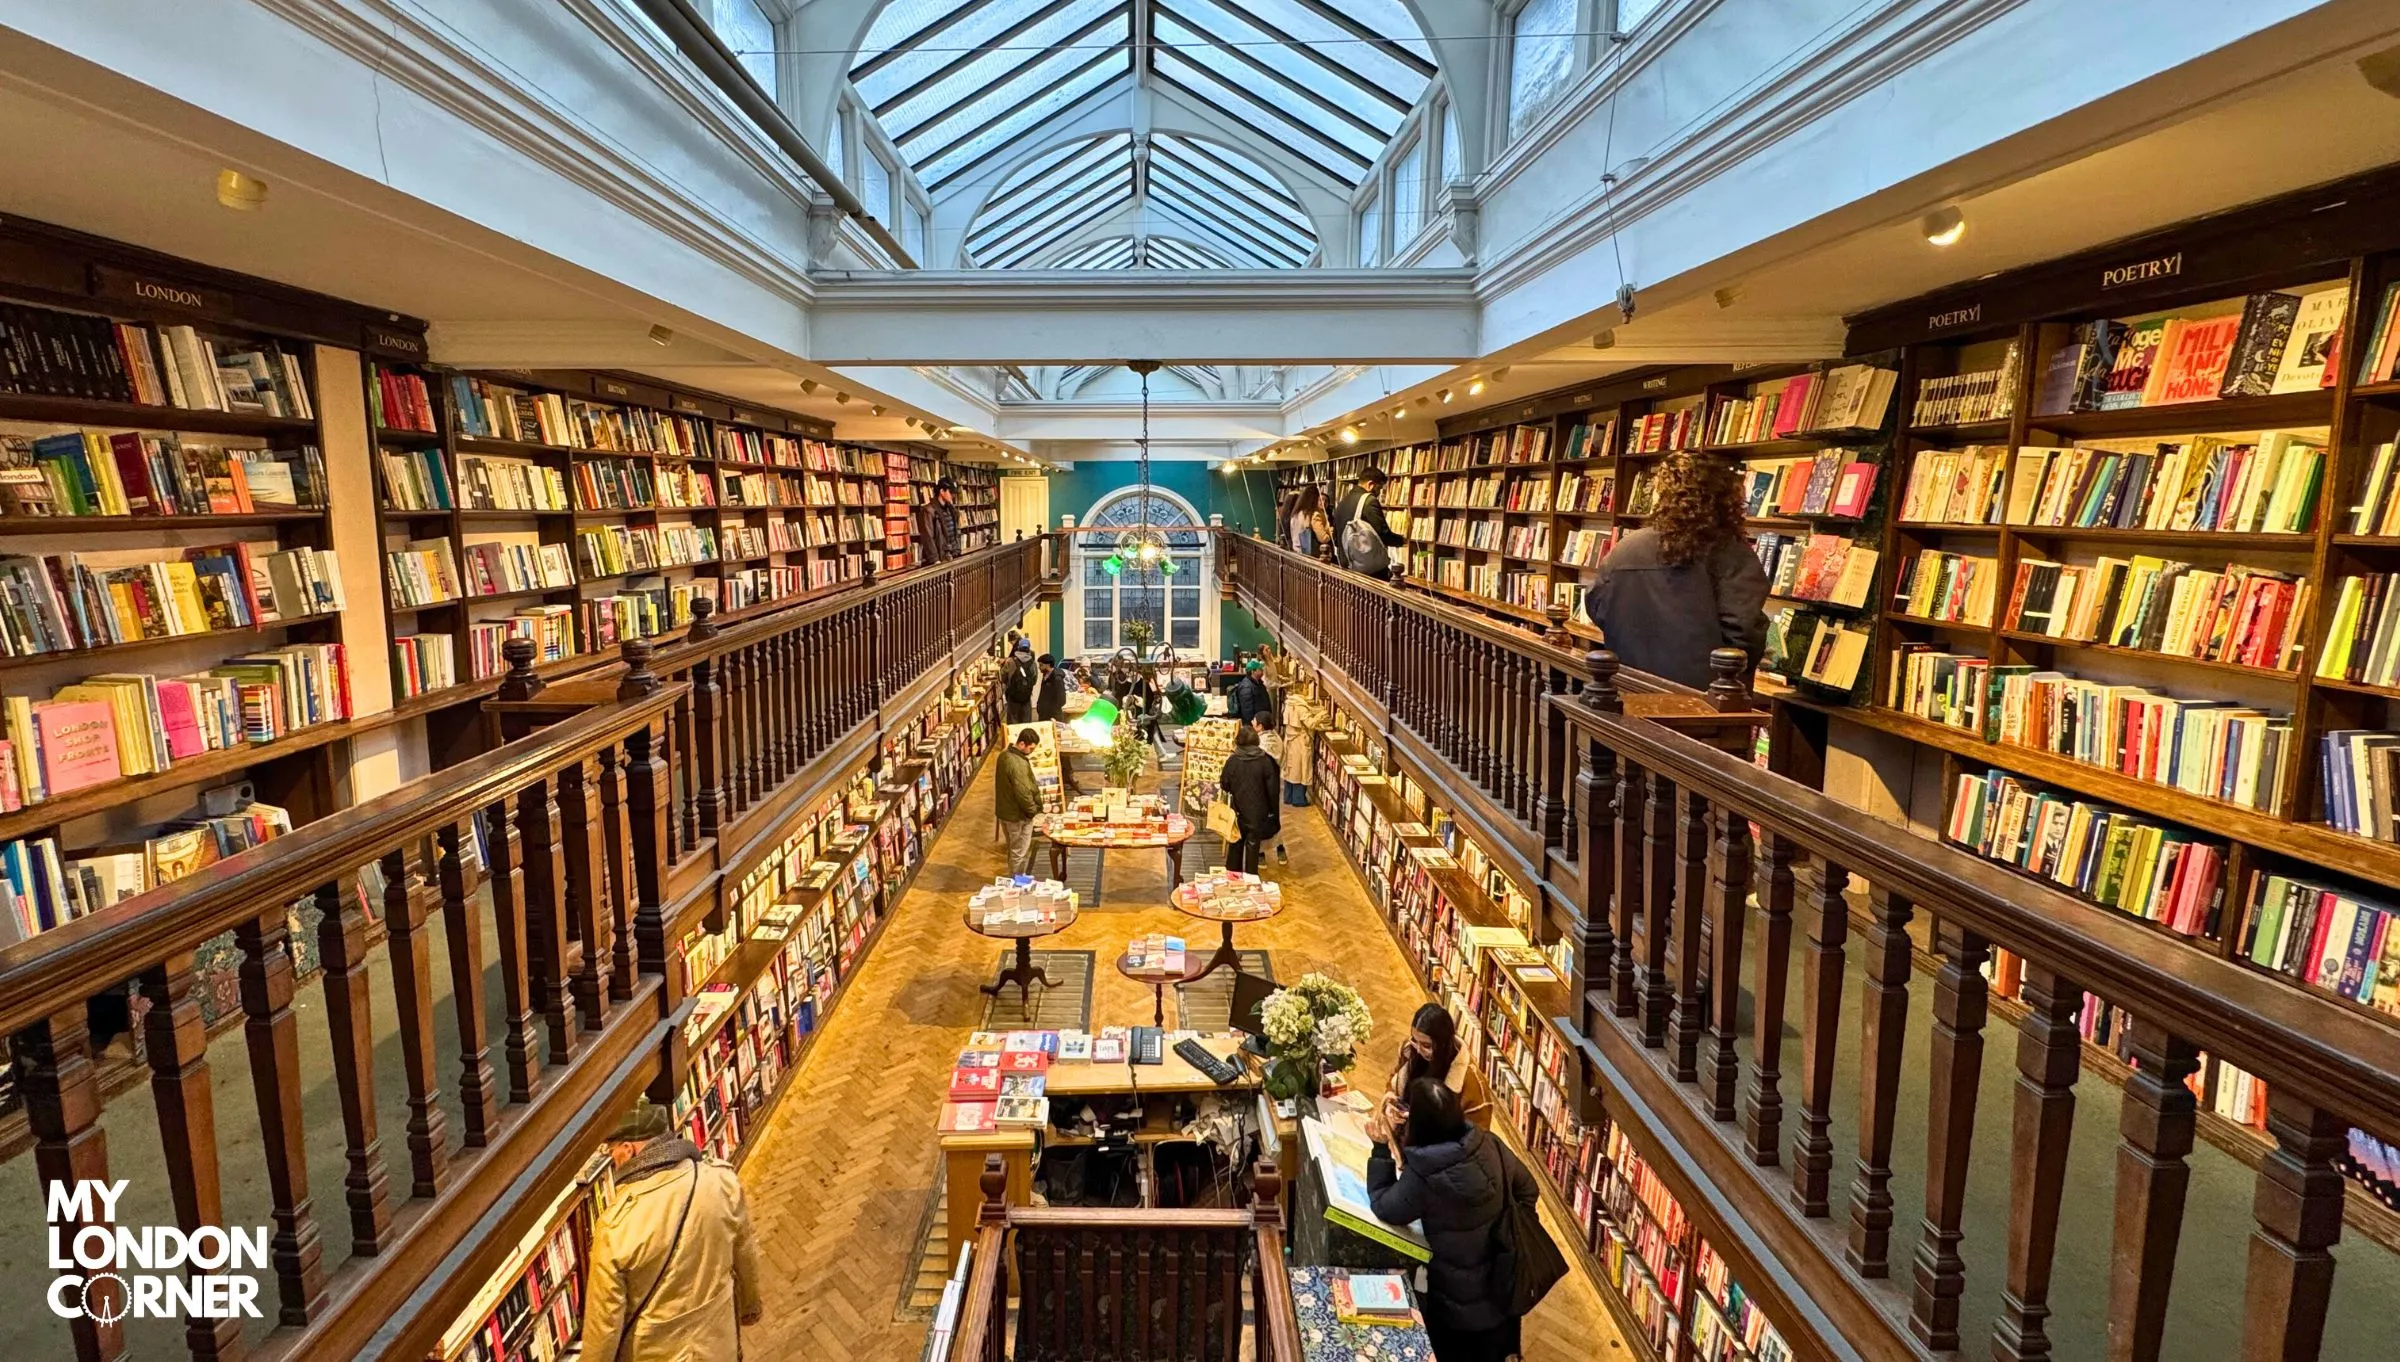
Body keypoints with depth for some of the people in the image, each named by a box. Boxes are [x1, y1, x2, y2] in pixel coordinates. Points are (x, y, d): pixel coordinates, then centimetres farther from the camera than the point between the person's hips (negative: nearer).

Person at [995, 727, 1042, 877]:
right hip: (1018, 815, -10)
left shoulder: (1005, 754, 2)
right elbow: (1023, 793, -28)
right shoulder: (1018, 764, -29)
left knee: (1015, 849, 24)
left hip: (1005, 810, 10)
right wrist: (1033, 810, -13)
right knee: (1019, 853, 7)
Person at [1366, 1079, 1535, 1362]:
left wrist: (1382, 1148, -14)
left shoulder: (1422, 1178, -32)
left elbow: (1383, 1208, -15)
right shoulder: (1488, 1143, -16)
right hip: (1506, 1285, 5)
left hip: (1463, 1303, -5)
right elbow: (1528, 1191, -1)